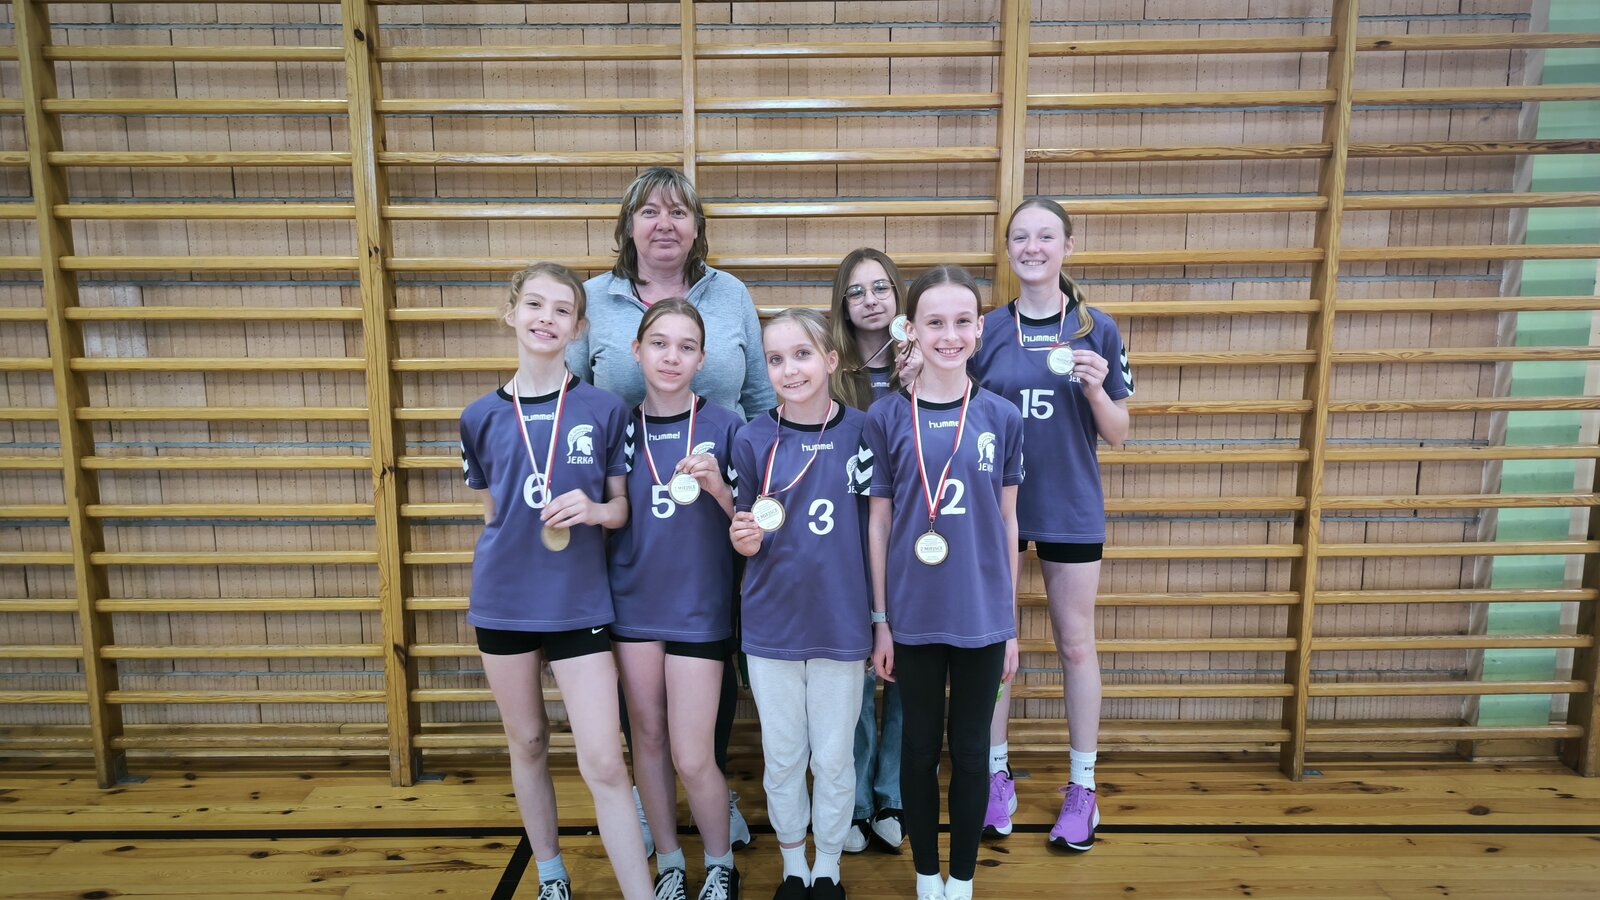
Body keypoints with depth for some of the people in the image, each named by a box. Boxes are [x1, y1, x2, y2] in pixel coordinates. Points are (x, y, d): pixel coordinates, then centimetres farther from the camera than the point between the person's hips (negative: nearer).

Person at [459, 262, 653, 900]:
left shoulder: (605, 411, -4)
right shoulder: (481, 416, 2)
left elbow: (621, 507, 2)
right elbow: (490, 510, 12)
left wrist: (594, 510, -18)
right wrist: (499, 567, 3)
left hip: (580, 605, -2)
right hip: (504, 602, 3)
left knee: (603, 764, -4)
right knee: (528, 744, 17)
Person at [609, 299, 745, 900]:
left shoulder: (724, 428, -6)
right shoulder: (618, 428, 2)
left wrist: (716, 486, -20)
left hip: (699, 608, -3)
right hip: (633, 603, 3)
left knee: (692, 758, 0)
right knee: (648, 740, 14)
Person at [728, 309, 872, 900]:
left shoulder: (861, 431, -7)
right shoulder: (753, 440, -4)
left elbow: (876, 529, 0)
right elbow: (748, 541, 3)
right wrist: (744, 540, -20)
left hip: (841, 623, -1)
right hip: (772, 625, 1)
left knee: (833, 759, 13)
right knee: (782, 758, 15)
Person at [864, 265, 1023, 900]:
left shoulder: (1001, 417, -1)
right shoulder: (886, 418, -5)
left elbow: (1007, 522, 3)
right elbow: (878, 523, -1)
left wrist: (1012, 623, 5)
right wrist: (880, 621, 0)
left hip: (982, 618, 1)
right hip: (913, 616, -1)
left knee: (970, 752, 13)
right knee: (920, 748, 14)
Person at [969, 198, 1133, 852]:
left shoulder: (1098, 330, -2)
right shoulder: (986, 330, 0)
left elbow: (1118, 434, 0)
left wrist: (1095, 388, -19)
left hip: (1071, 508, -1)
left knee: (1076, 644, 10)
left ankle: (1083, 785, 27)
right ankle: (996, 774, 27)